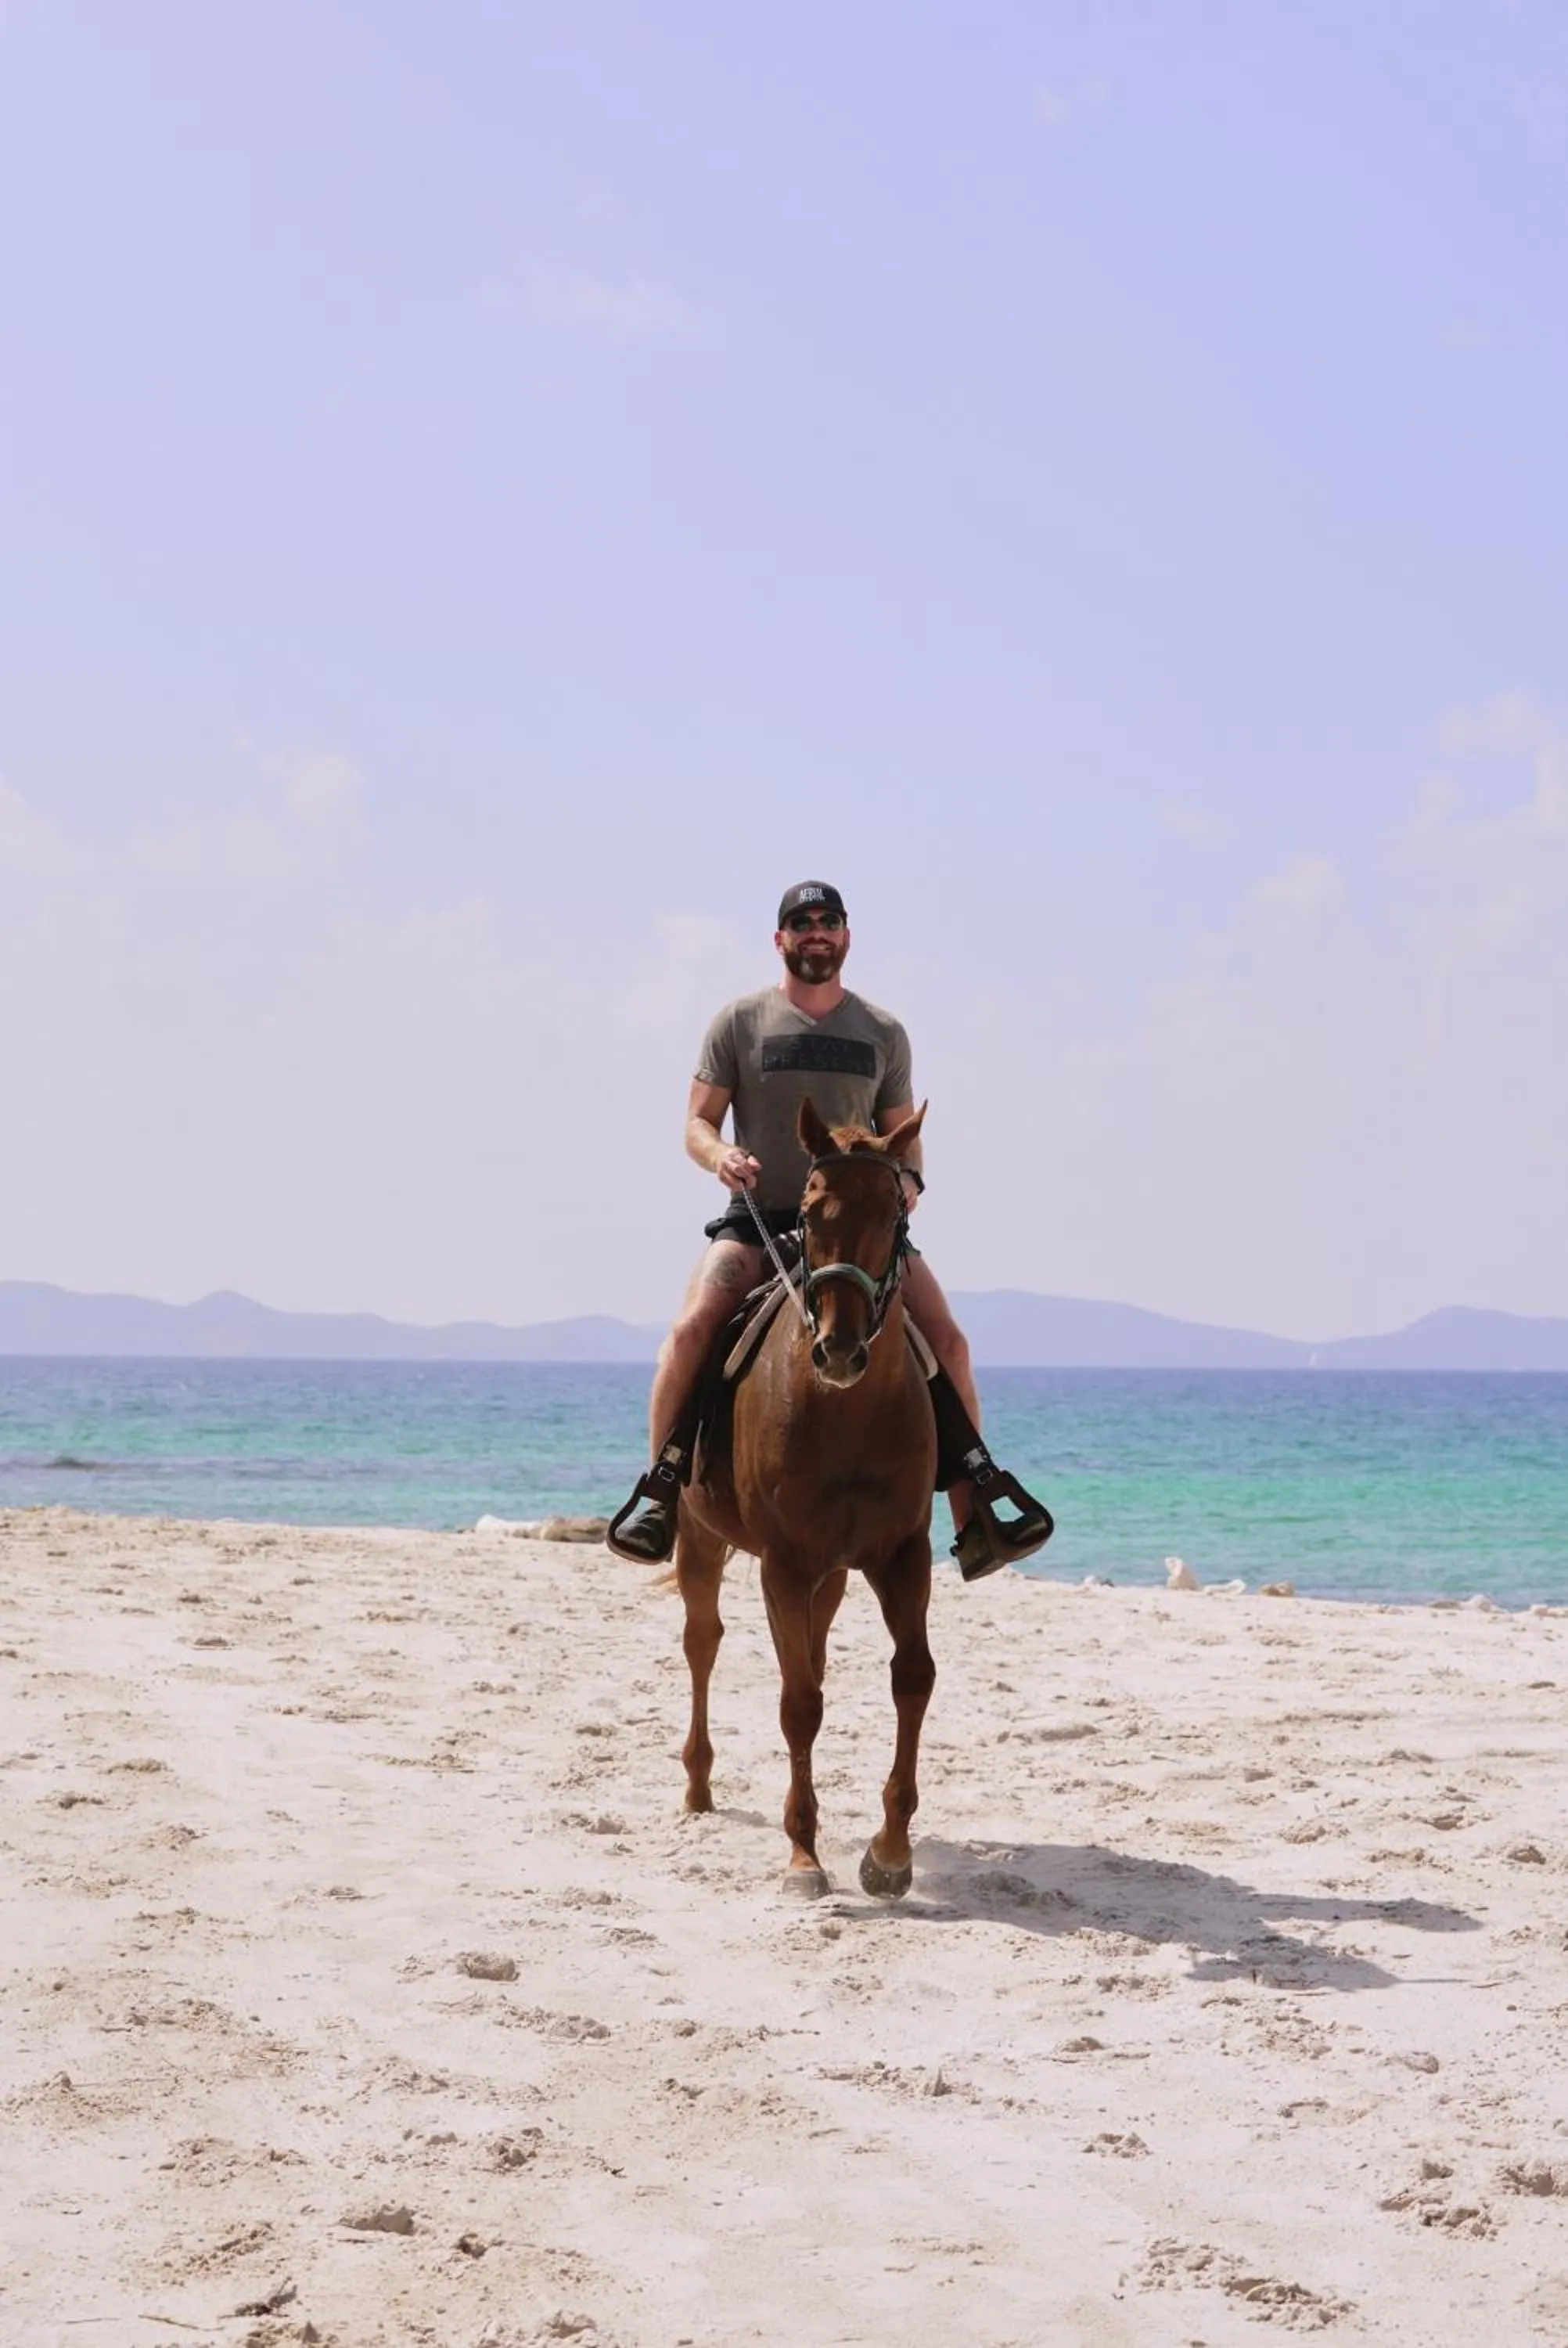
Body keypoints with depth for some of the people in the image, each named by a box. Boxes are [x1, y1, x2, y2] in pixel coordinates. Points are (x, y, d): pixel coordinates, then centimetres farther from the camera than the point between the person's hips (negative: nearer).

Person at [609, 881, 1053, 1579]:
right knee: (692, 1328, -26)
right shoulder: (739, 1022, 4)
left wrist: (908, 1178, -6)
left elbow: (902, 1132, 16)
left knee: (947, 1340, -12)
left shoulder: (884, 1033, 11)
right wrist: (720, 1157, -19)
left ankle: (975, 1521, -5)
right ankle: (658, 1495, -14)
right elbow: (697, 1122, 3)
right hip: (757, 1217, -2)